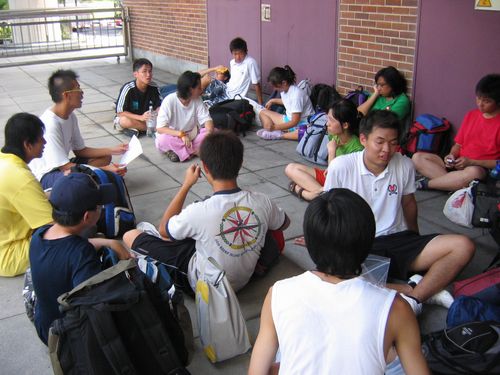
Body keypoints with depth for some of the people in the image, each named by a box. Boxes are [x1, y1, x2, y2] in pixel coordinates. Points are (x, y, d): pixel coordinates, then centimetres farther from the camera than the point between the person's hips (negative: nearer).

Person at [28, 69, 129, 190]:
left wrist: (113, 150, -1)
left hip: (60, 166, 10)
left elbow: (80, 150, 9)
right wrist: (105, 170, -28)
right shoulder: (50, 124, -27)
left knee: (105, 157, 9)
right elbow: (65, 167, -25)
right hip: (45, 175, -10)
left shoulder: (70, 116, 0)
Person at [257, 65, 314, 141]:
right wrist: (273, 101, 15)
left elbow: (295, 122, -24)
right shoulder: (284, 89, -2)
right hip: (289, 120, 9)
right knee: (263, 112, 5)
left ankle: (279, 135, -31)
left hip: (302, 124, -9)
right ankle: (269, 132, -23)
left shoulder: (296, 94, -25)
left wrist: (275, 127, -22)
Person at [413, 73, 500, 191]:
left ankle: (426, 183, -23)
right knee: (418, 158, -11)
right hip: (457, 164, 6)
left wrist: (471, 162, -17)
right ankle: (453, 180, -27)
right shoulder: (471, 115, 12)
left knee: (474, 172, -43)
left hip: (482, 169, -6)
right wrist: (452, 155, -6)